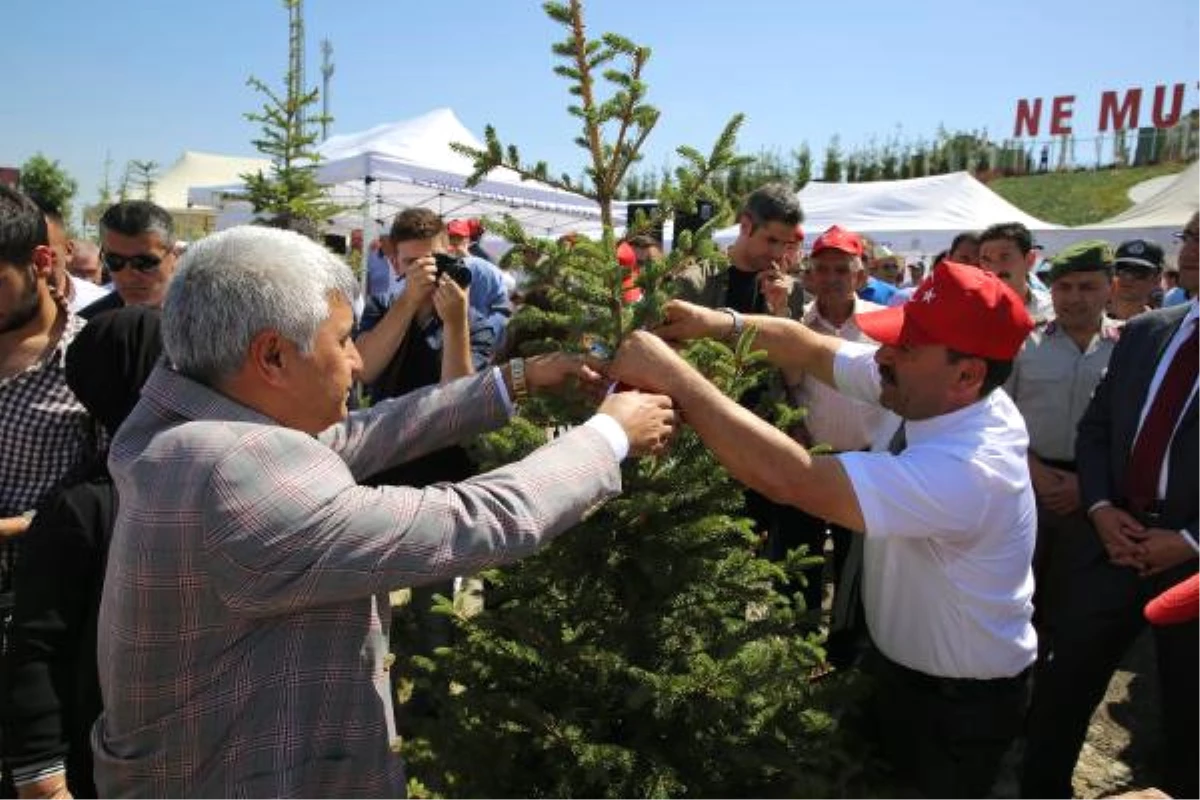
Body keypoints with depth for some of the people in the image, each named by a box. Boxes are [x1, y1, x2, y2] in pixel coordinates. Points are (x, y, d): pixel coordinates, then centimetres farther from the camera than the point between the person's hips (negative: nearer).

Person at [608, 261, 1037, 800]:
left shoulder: (967, 469, -40)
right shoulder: (928, 392, -14)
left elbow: (789, 478, -48)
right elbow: (811, 349, -4)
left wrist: (672, 375, -45)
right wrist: (722, 322, -19)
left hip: (959, 701, -8)